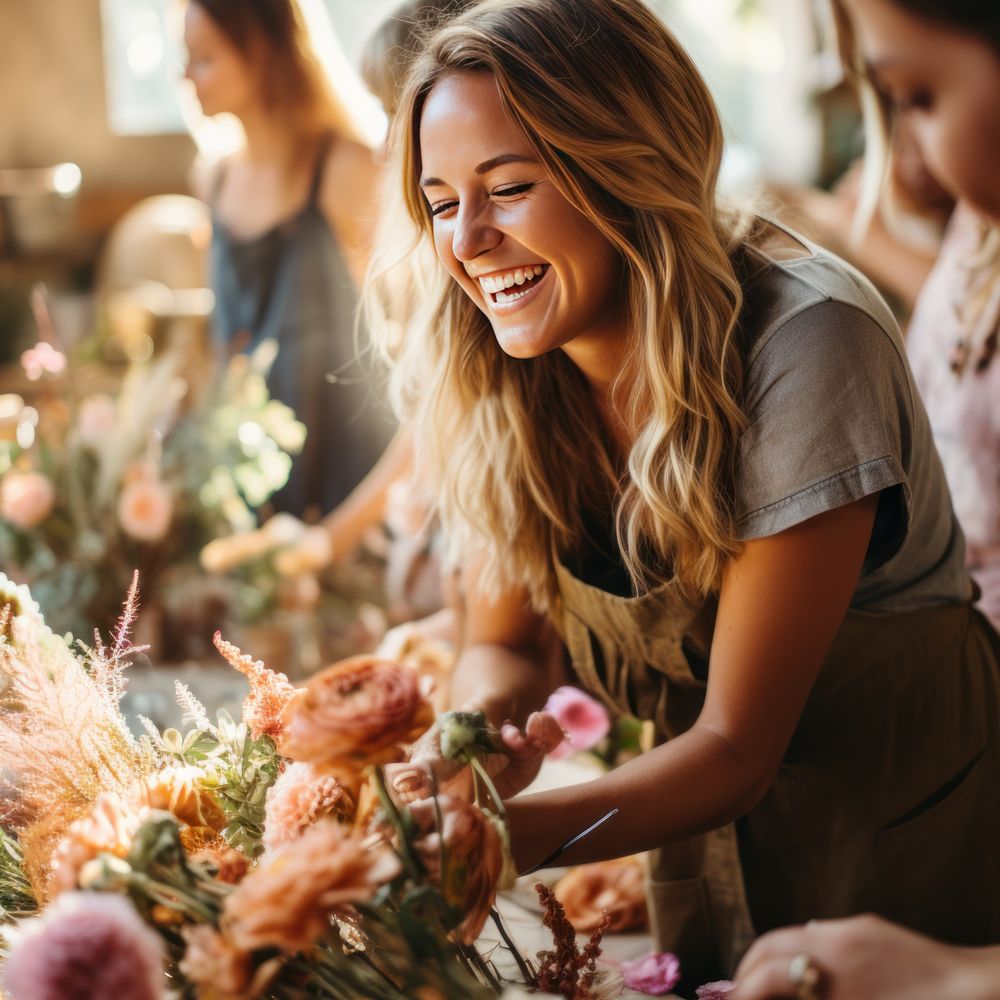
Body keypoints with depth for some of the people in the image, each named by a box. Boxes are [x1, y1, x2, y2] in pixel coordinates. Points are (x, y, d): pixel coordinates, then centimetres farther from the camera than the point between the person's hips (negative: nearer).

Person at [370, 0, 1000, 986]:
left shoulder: (803, 347, -28)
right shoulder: (477, 376, -13)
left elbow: (740, 743, -25)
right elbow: (506, 639, -4)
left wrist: (509, 833, -40)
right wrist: (484, 718, -27)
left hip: (907, 821, -4)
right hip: (706, 825, 4)